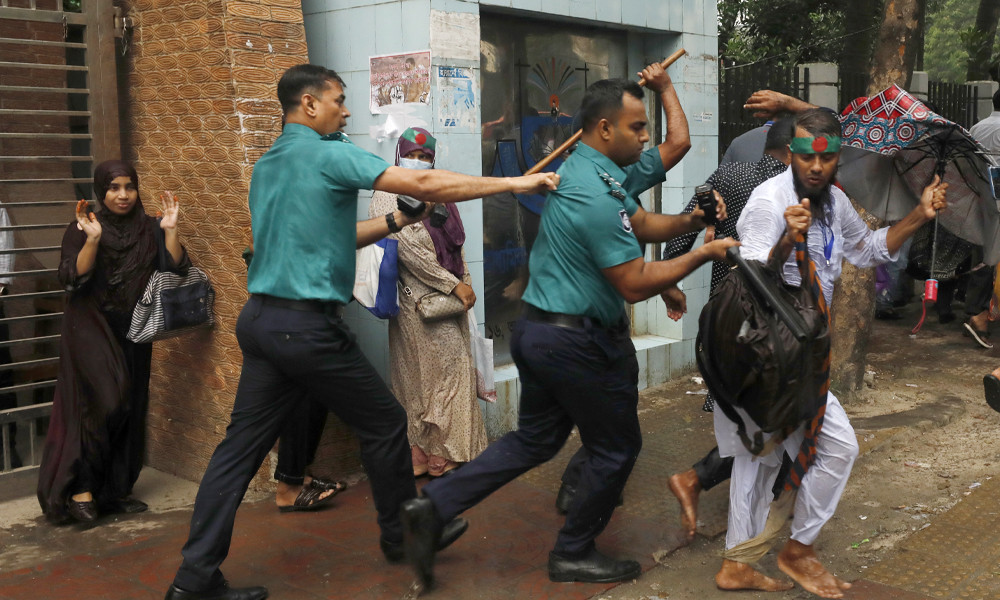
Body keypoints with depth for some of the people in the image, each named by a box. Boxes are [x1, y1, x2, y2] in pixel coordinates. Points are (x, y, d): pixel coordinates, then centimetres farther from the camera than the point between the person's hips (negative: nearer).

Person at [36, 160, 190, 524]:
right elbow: (72, 277, -17)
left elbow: (175, 269, -6)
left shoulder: (148, 229, 5)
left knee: (129, 411, 7)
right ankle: (81, 489, -6)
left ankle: (114, 492, 18)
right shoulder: (82, 229, -4)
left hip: (132, 332, 4)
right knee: (105, 403, -18)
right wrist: (93, 239, -27)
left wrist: (170, 230, -17)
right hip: (91, 329, -4)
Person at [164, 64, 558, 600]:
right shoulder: (329, 155, -11)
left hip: (260, 320, 9)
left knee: (242, 445, 9)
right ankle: (403, 534, 28)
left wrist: (398, 220, 16)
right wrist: (516, 183, -11)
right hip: (307, 327, -9)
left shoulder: (267, 165, 16)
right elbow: (425, 183, -16)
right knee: (384, 423, 10)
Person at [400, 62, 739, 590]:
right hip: (578, 342, -10)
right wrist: (702, 255, -14)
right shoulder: (596, 195, -23)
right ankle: (574, 555, 26)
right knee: (616, 447, 10)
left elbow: (677, 144, 19)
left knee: (534, 439, 19)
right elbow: (634, 285, -21)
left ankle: (433, 507, 12)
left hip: (539, 330, 10)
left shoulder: (607, 170, 9)